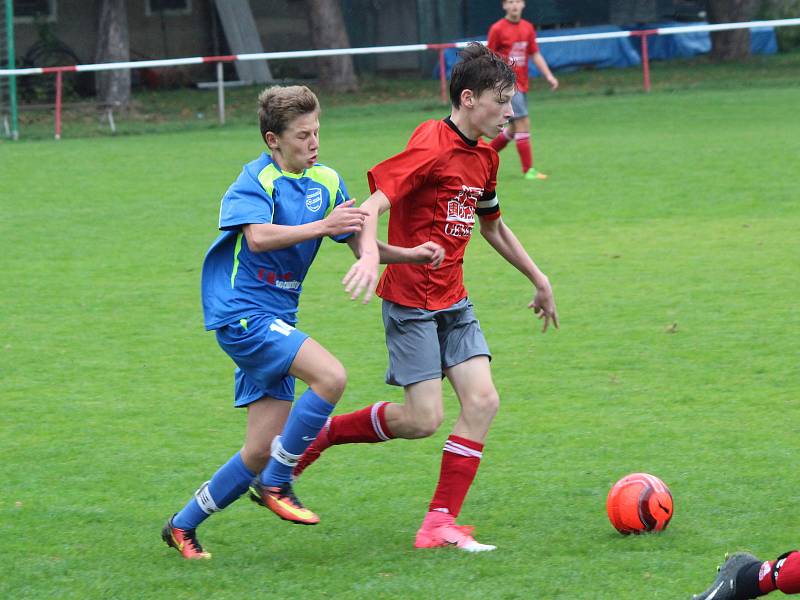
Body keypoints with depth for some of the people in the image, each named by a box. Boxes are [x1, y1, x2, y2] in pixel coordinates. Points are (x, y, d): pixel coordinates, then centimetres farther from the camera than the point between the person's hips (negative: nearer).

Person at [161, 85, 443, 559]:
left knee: (261, 453, 5)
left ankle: (183, 525, 20)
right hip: (242, 311, -8)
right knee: (331, 376, -26)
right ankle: (276, 483, -12)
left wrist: (410, 254, -1)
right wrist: (322, 226, -36)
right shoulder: (257, 180, -11)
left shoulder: (326, 182, 9)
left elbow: (361, 246, 15)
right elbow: (258, 237, -29)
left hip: (277, 317, 8)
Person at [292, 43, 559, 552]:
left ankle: (441, 524, -3)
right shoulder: (432, 147, -17)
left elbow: (493, 227, 26)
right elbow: (372, 207, -25)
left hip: (453, 300, 8)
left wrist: (539, 280, 30)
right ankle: (314, 436, 12)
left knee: (483, 400, -6)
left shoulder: (484, 157, 10)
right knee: (423, 419, -10)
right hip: (411, 300, -8)